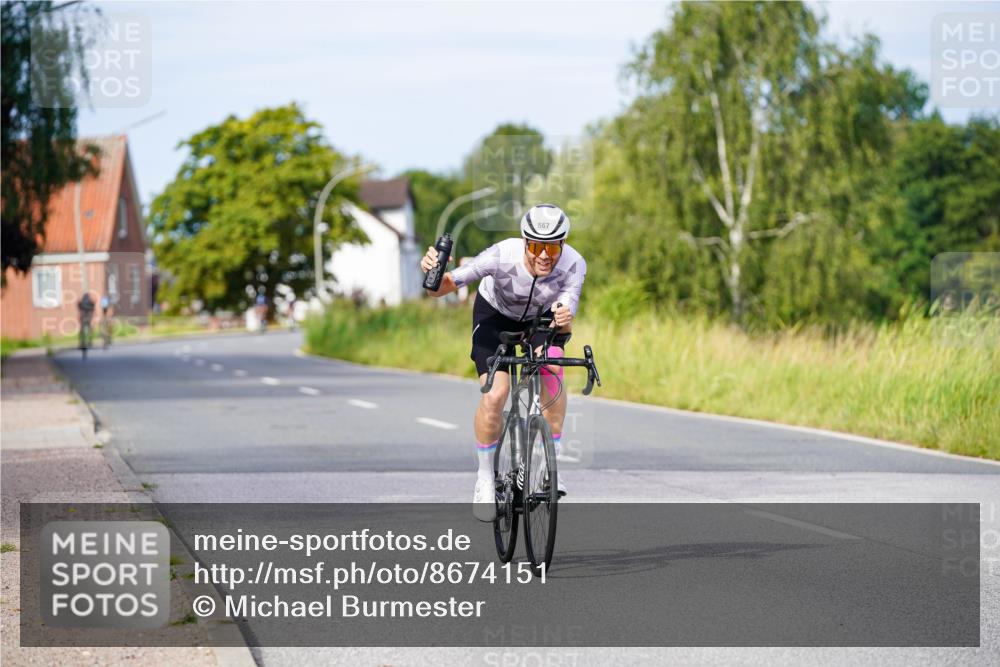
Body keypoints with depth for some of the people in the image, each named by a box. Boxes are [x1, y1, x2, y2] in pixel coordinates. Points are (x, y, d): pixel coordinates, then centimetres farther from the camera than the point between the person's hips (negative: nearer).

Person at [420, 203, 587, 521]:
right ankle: (485, 480, 2)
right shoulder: (502, 256, -37)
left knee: (552, 370, -26)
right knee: (494, 395, -18)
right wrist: (433, 271, -55)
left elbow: (565, 322, -36)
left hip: (541, 317, 2)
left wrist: (564, 319, -58)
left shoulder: (573, 265, -32)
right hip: (495, 313, -2)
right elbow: (444, 287, -33)